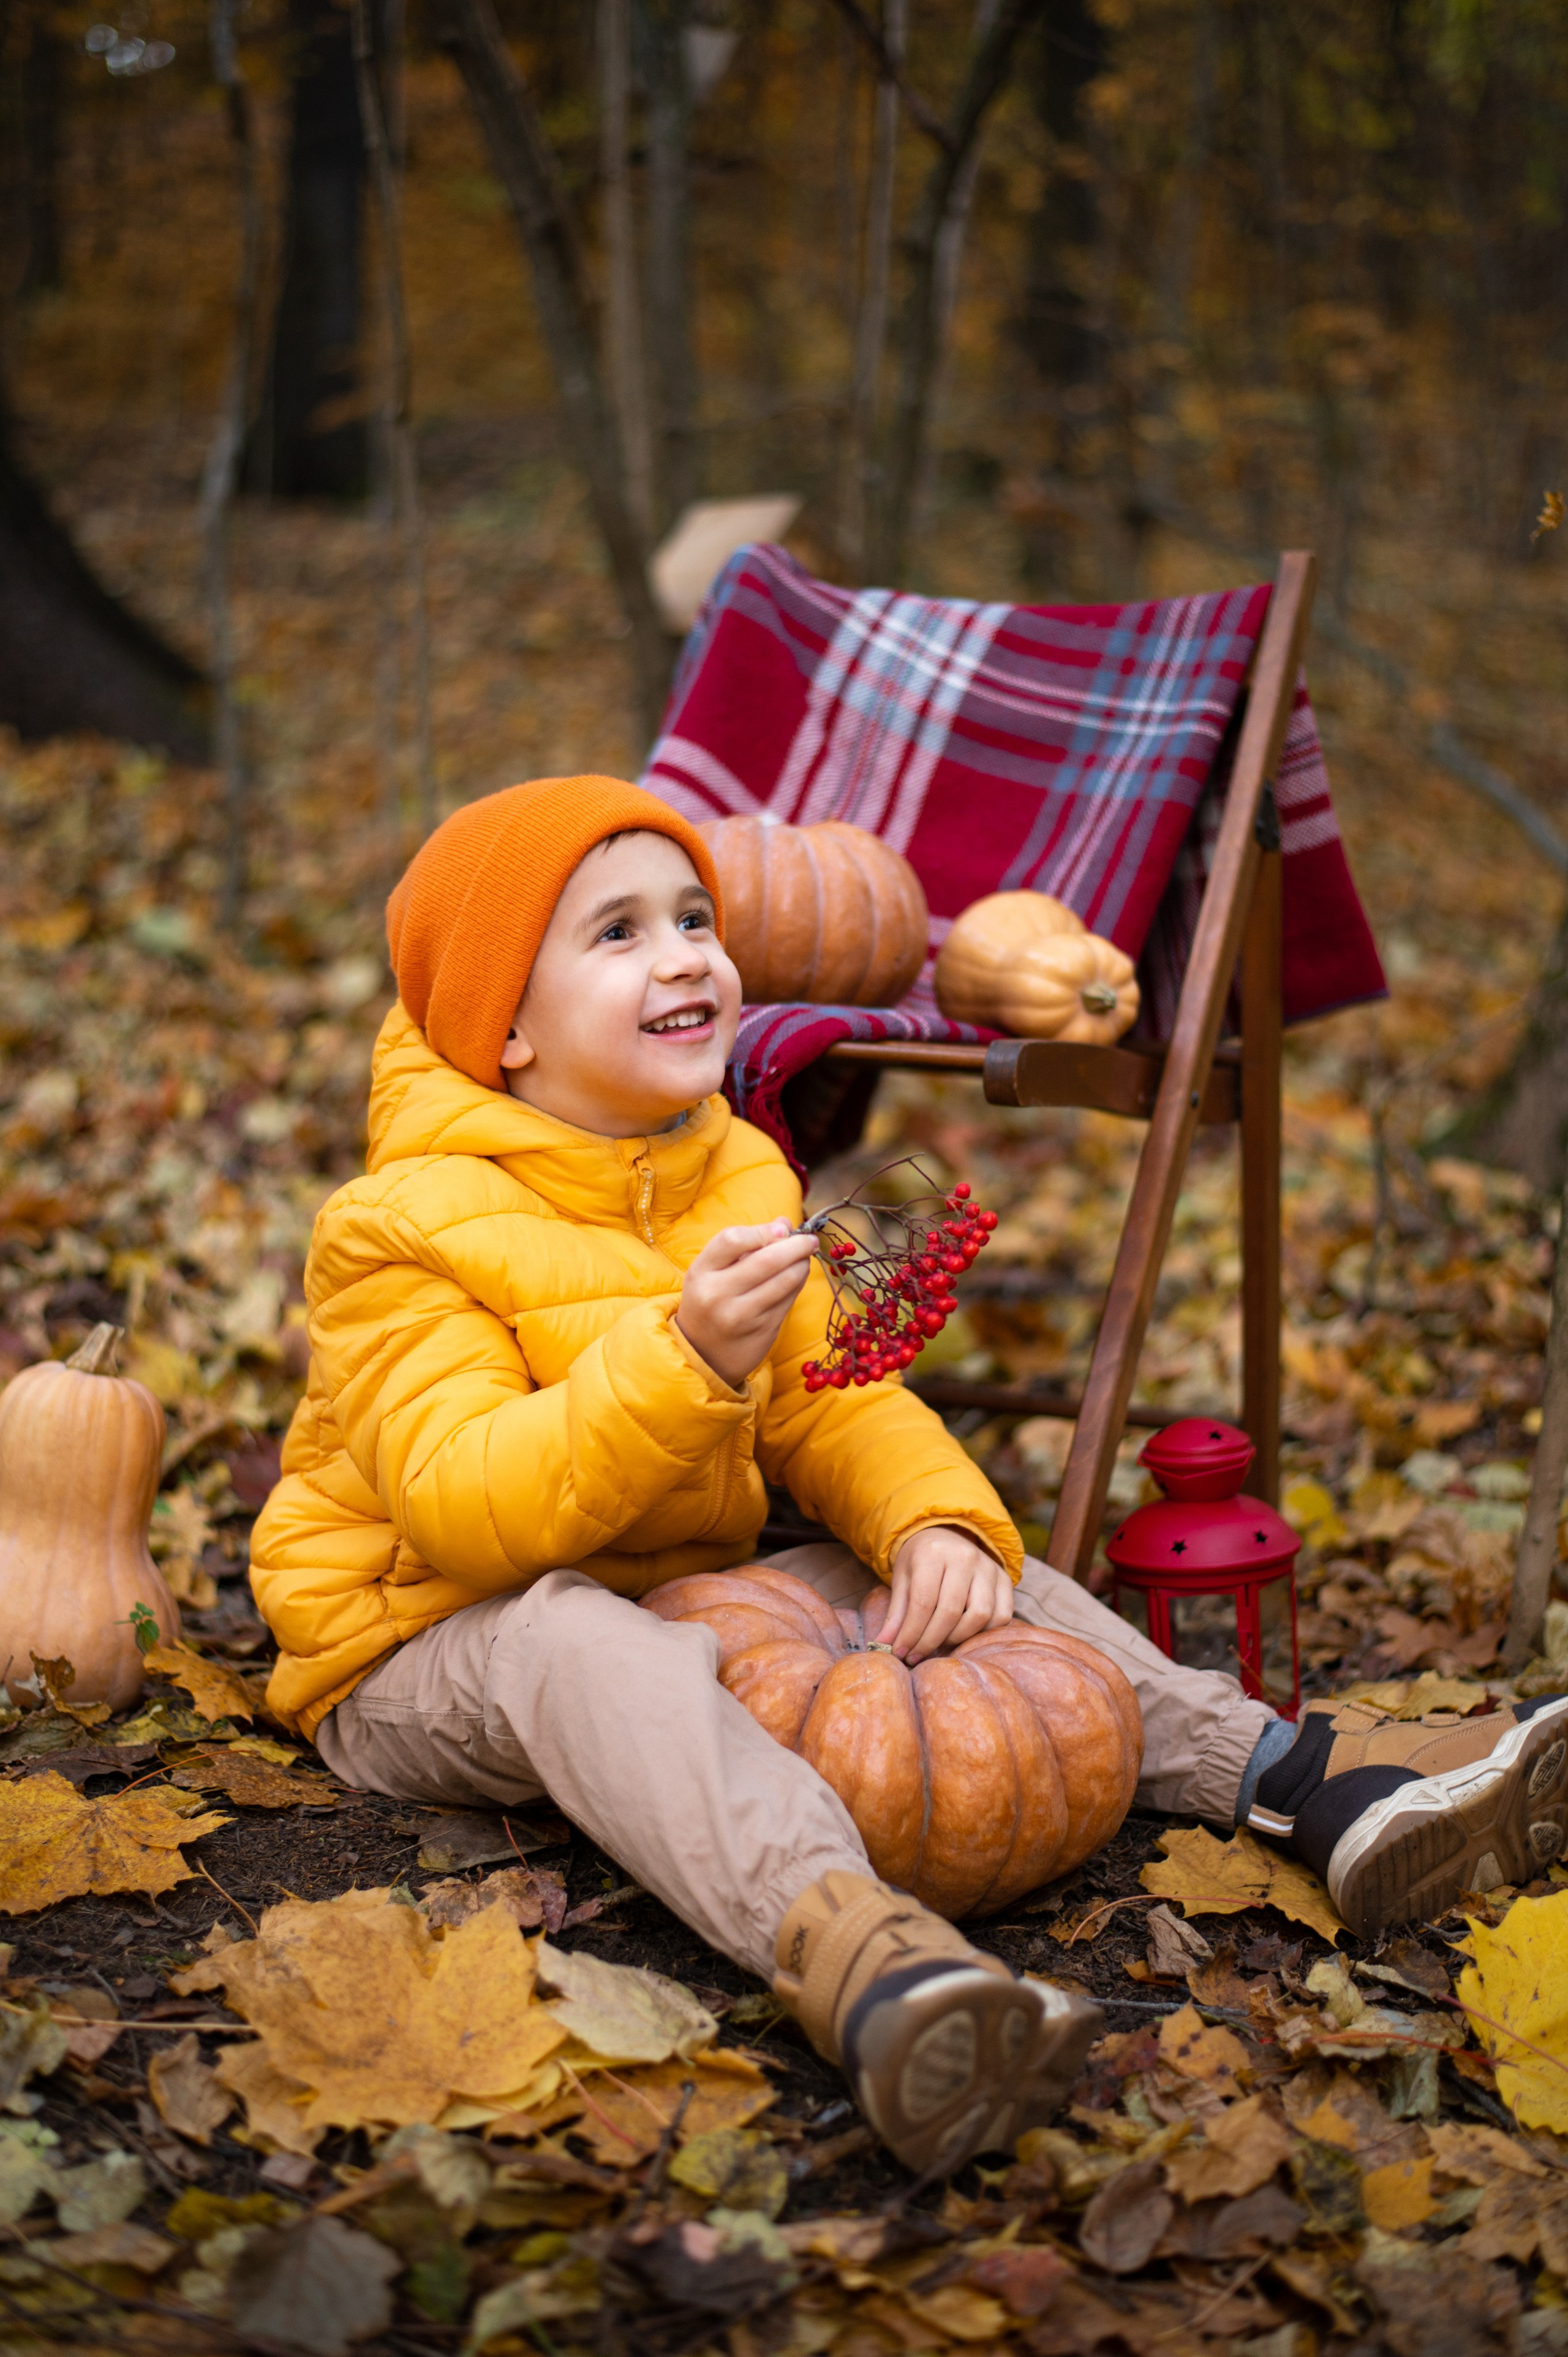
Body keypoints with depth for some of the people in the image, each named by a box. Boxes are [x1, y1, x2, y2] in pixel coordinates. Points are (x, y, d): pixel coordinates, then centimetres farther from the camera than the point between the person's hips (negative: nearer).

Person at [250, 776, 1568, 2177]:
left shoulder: (741, 1181, 6)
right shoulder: (406, 1224, -18)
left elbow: (834, 1407, 5)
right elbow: (462, 1509, -28)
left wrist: (939, 1526, -18)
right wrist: (685, 1359, -40)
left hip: (674, 1603, 7)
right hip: (423, 1655, -7)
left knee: (952, 1569, -5)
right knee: (571, 1639, -39)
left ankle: (1297, 1775, -16)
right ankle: (842, 1947, -66)